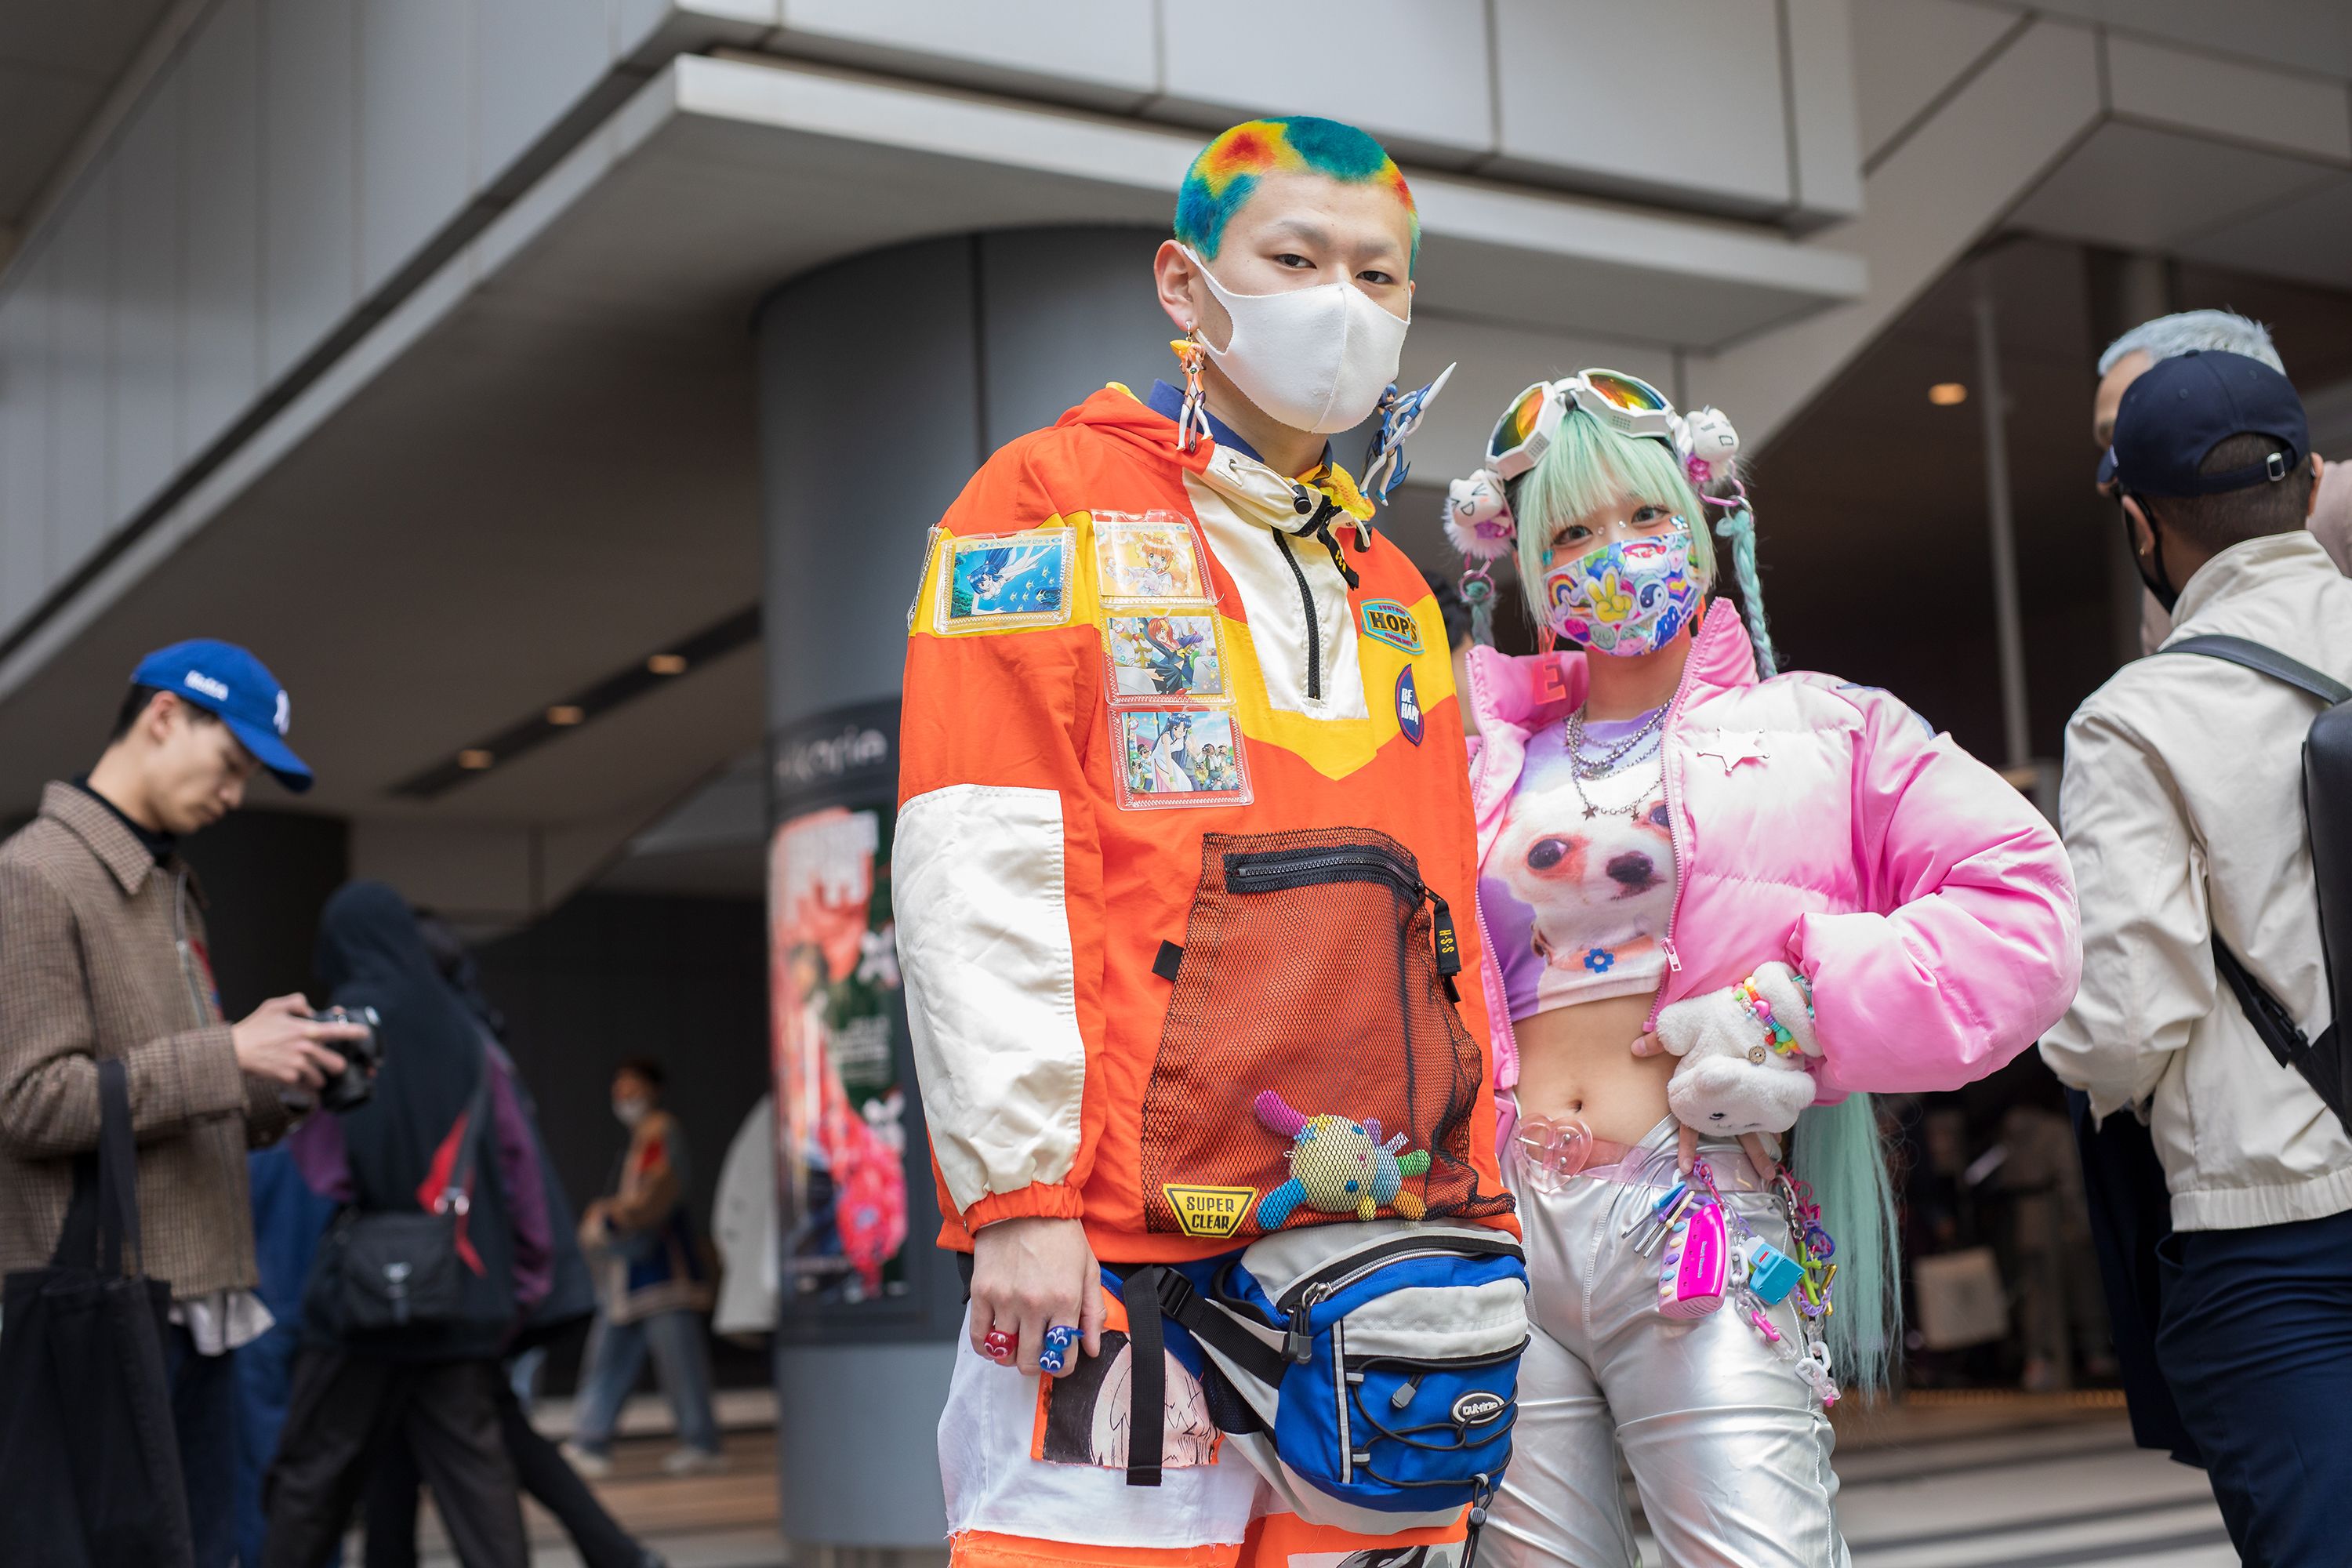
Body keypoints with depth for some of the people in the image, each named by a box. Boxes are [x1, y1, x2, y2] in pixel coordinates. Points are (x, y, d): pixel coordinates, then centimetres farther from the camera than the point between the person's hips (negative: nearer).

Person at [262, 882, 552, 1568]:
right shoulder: (461, 1030, 7)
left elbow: (321, 1168, -9)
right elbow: (517, 1159, 6)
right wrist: (523, 1276, 11)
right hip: (464, 1294, 4)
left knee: (314, 1468, 9)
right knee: (474, 1464, 6)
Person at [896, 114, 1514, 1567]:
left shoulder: (1394, 593, 21)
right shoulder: (1055, 504, 2)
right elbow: (978, 885, -8)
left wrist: (1475, 1214, 13)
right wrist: (1020, 1194, -15)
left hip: (1381, 1259, 6)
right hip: (1119, 1253, -6)